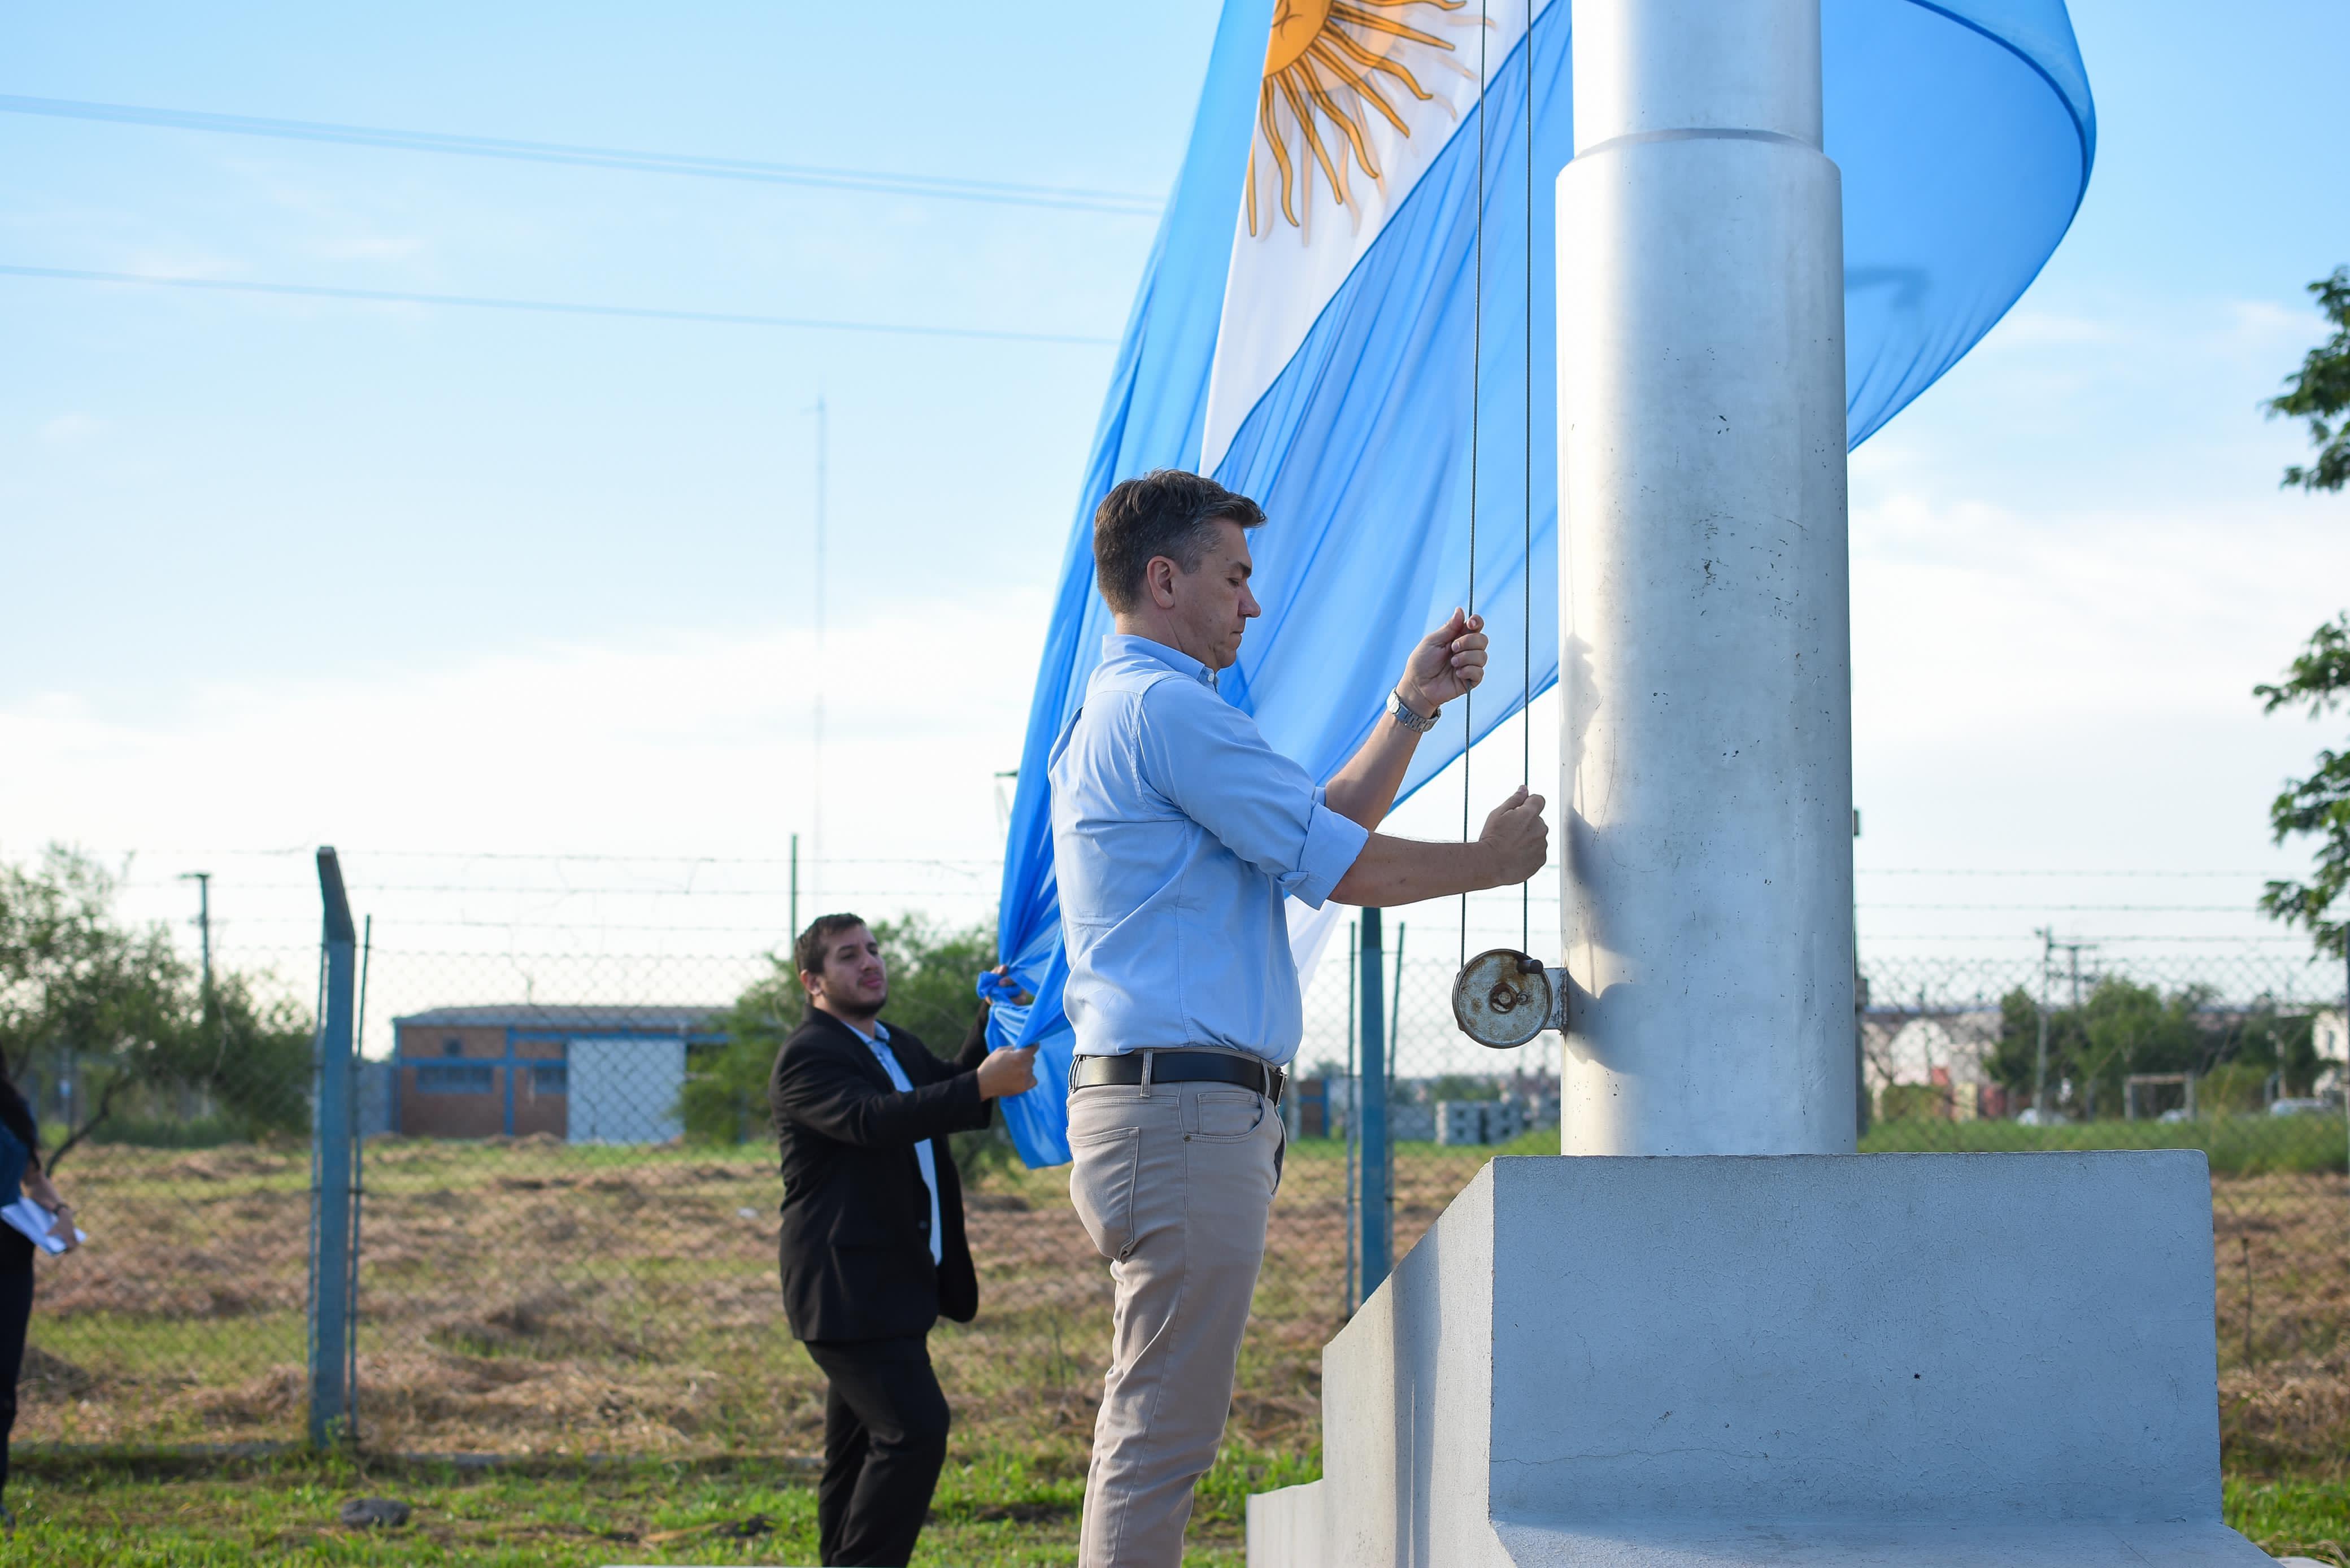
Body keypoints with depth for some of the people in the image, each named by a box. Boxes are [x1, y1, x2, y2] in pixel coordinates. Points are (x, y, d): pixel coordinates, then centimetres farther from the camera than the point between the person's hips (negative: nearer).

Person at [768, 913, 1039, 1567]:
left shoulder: (900, 1048, 19)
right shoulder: (808, 1057, -13)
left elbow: (959, 1098, 10)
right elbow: (870, 1119, -29)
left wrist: (997, 1019, -5)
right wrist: (981, 1084, -39)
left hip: (894, 1285, 10)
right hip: (847, 1287, -10)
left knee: (859, 1449, 13)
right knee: (915, 1429, -18)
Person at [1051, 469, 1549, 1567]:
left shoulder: (1113, 714, 24)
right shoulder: (1165, 707, -10)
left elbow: (1321, 826, 26)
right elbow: (1347, 867, -11)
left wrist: (1413, 707, 21)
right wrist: (1494, 860, 5)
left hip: (1150, 1106, 11)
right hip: (1186, 1105, -11)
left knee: (1145, 1429, 13)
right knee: (1163, 1435, -10)